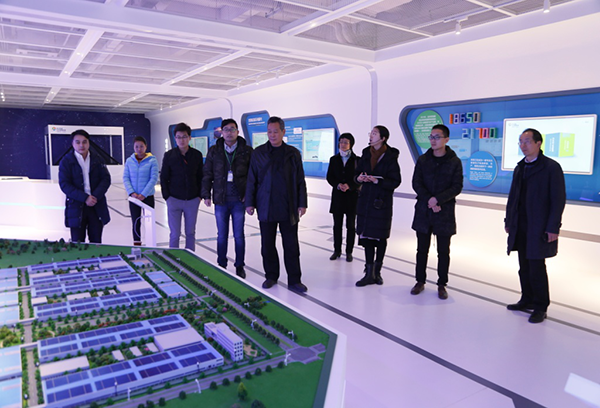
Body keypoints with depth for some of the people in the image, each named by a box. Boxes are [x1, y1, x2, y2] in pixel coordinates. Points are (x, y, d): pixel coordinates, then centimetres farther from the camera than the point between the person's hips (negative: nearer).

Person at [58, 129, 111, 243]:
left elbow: (106, 179, 3)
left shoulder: (97, 159, 9)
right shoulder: (66, 161, 1)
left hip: (97, 207, 2)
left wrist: (95, 196, -13)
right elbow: (64, 184, -6)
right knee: (77, 244, 3)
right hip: (76, 207, -2)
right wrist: (84, 198, -17)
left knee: (96, 243, 7)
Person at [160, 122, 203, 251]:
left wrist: (199, 195, 0)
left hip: (192, 200, 2)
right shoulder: (169, 155, -2)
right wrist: (167, 196, -5)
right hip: (174, 200, -1)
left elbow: (200, 177, 7)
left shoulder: (197, 155, 1)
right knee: (175, 234, 2)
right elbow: (163, 178, 2)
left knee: (190, 233, 11)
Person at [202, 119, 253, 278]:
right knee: (222, 235, 9)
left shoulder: (247, 151, 1)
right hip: (220, 200, 2)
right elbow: (207, 174, 8)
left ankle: (239, 266, 19)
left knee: (239, 235, 6)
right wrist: (206, 195, 1)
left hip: (239, 200, -1)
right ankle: (221, 265, 23)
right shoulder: (214, 151, 6)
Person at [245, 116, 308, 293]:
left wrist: (302, 203, 1)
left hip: (288, 207, 0)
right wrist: (250, 203, 1)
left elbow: (300, 180, 6)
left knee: (291, 245, 3)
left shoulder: (293, 153, 6)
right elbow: (251, 179, 6)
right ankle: (271, 276, 24)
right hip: (266, 208, 1)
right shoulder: (259, 153, 6)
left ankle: (294, 280, 11)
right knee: (267, 245, 8)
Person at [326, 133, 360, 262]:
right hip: (337, 196, 2)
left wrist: (349, 186, -18)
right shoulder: (334, 159, 7)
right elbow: (329, 177, 5)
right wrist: (338, 185, -14)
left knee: (351, 225, 4)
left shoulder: (357, 160, -1)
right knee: (337, 225, 6)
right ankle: (337, 250, 17)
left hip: (352, 196, -2)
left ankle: (349, 252, 13)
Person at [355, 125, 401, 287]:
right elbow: (357, 173, 14)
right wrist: (359, 178, -9)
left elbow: (396, 181, -8)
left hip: (382, 201, -4)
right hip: (365, 199, 4)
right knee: (366, 235, 2)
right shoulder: (366, 154, 8)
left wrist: (377, 181, -21)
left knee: (380, 237, 5)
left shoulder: (390, 157, -7)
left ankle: (377, 271, 20)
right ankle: (369, 273, 9)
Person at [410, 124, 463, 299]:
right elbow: (416, 183, 0)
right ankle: (420, 281, 22)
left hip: (444, 213, -2)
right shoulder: (422, 160, 6)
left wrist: (438, 199, -18)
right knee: (422, 249, 9)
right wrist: (429, 200, -13)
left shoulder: (455, 162, 0)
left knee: (443, 251, 6)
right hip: (423, 211, 2)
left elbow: (457, 187, -6)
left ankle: (442, 285, 18)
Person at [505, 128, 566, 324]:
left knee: (536, 267, -2)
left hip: (539, 229, -6)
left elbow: (559, 199, -10)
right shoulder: (520, 168, 13)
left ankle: (540, 307, 12)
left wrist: (553, 227, -15)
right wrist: (508, 220, 12)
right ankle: (527, 300, 26)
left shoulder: (551, 167, -7)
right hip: (520, 227, 6)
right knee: (524, 267, 13)